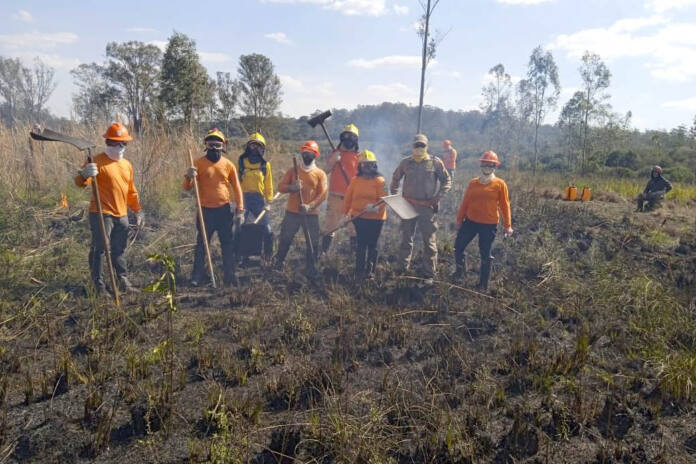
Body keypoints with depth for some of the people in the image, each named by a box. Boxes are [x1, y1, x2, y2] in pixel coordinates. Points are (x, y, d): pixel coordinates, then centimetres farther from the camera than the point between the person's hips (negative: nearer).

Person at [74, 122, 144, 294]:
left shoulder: (127, 165, 14)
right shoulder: (97, 162, -8)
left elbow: (131, 191, 21)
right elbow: (80, 182, -18)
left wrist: (138, 210, 20)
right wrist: (84, 175, -40)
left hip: (121, 215, 7)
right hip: (102, 214, -7)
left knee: (119, 250, 14)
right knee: (99, 249, -1)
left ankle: (123, 280, 23)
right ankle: (99, 284, 8)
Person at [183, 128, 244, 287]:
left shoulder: (228, 165, 1)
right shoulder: (198, 163, -2)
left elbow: (237, 188, 5)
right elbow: (187, 188, -2)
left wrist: (240, 210, -1)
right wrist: (188, 176, -23)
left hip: (224, 210, 1)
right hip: (205, 211, -1)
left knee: (229, 245, 7)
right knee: (201, 245, 8)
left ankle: (230, 276, 18)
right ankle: (197, 276, 19)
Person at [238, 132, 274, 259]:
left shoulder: (265, 164, 6)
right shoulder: (241, 162, 4)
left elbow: (268, 184, 6)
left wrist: (269, 202, 0)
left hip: (259, 199, 1)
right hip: (243, 198, -1)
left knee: (267, 231, 1)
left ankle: (269, 257, 17)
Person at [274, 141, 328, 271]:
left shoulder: (320, 174, 3)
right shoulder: (293, 170, 7)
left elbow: (322, 194, -5)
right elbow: (280, 187, 2)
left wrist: (310, 206, -20)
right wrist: (292, 187, -19)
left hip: (311, 214, 0)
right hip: (292, 212, 0)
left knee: (313, 242, 4)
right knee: (285, 239, 4)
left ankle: (311, 267, 18)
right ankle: (278, 264, 17)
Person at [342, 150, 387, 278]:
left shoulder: (380, 181, -4)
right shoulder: (355, 180, 6)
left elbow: (384, 199, -11)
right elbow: (348, 197, 10)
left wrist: (376, 207, -28)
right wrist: (346, 212, 6)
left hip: (375, 218, -2)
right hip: (359, 217, 2)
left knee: (372, 244, 5)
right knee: (361, 243, 5)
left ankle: (370, 271, 15)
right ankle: (360, 270, 11)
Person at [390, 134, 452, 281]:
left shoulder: (435, 162, -1)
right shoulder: (406, 163, 6)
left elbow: (447, 181, 5)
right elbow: (395, 179, 20)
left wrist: (438, 198, -6)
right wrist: (394, 196, 11)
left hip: (427, 207, -2)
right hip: (408, 206, 2)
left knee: (430, 241, 2)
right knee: (406, 239, 12)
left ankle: (430, 273, 11)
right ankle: (402, 269, 25)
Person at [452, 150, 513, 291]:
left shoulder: (500, 184, -5)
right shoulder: (473, 183, 4)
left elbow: (505, 205, -3)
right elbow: (465, 202, 9)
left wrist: (507, 225, -3)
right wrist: (459, 219, 10)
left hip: (489, 225, -3)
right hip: (470, 221, 3)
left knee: (485, 254, 6)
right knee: (458, 246, 8)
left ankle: (483, 284, 21)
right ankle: (460, 270, 35)